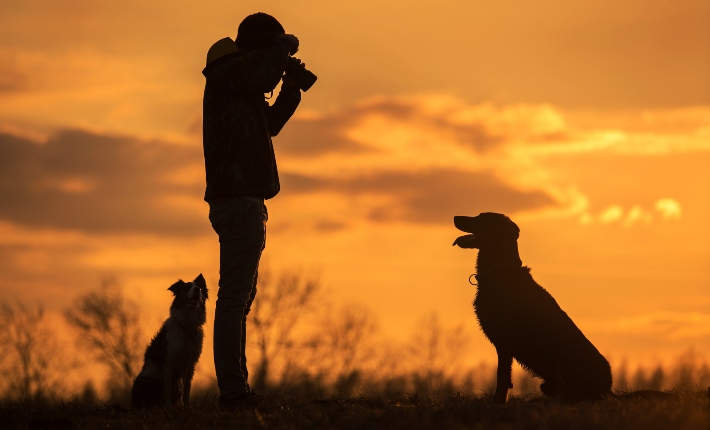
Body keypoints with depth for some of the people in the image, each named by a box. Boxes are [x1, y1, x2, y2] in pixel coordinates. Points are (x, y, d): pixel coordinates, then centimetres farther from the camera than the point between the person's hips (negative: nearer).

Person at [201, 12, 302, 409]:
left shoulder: (238, 79, 21)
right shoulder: (228, 73, -8)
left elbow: (269, 124, 30)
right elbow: (263, 77, -29)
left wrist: (292, 89, 17)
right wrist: (285, 47, -12)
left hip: (241, 200, 11)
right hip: (240, 200, -11)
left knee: (240, 297, 12)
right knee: (235, 297, -13)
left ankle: (237, 390, 16)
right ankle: (233, 390, -15)